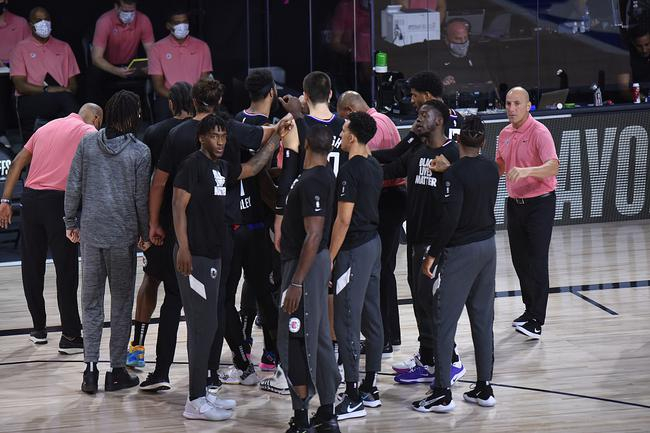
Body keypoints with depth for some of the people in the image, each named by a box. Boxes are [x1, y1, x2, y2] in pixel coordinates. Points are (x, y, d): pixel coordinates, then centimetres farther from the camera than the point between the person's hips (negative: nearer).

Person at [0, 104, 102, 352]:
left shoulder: (47, 128, 21)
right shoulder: (89, 131, 5)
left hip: (30, 198, 6)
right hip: (58, 200, -5)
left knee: (32, 267, 14)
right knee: (66, 271, -1)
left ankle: (38, 329, 23)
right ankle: (70, 336, 0)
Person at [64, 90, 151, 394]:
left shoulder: (87, 144, -2)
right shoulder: (139, 152, -10)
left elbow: (74, 187, 0)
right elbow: (141, 198, -6)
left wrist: (71, 222, 13)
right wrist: (145, 234, 7)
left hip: (90, 233, 2)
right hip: (123, 236, -2)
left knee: (91, 301, 9)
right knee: (122, 301, 8)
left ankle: (90, 368, 1)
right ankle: (117, 370, 10)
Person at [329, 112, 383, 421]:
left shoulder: (350, 170, -18)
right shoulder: (374, 167, 10)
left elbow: (344, 219, -20)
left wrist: (330, 257, -14)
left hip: (354, 249, -10)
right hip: (373, 242, 10)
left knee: (346, 321, -8)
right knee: (371, 317, 13)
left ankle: (353, 398, -9)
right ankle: (370, 389, 20)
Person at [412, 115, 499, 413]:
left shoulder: (457, 173, -17)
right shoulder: (491, 169, 3)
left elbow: (449, 219, -20)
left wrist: (433, 254, -13)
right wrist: (448, 170, 20)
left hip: (460, 251, -7)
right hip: (487, 246, 7)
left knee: (445, 323, -2)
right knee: (483, 319, 13)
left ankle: (442, 393, -3)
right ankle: (484, 388, 17)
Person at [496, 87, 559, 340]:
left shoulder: (539, 133, -15)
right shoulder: (505, 134, 8)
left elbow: (553, 167, -30)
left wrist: (526, 171, -44)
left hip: (539, 203, -7)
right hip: (514, 203, 7)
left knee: (537, 262, -9)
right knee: (520, 260, 13)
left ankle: (536, 321, -9)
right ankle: (530, 309, 28)